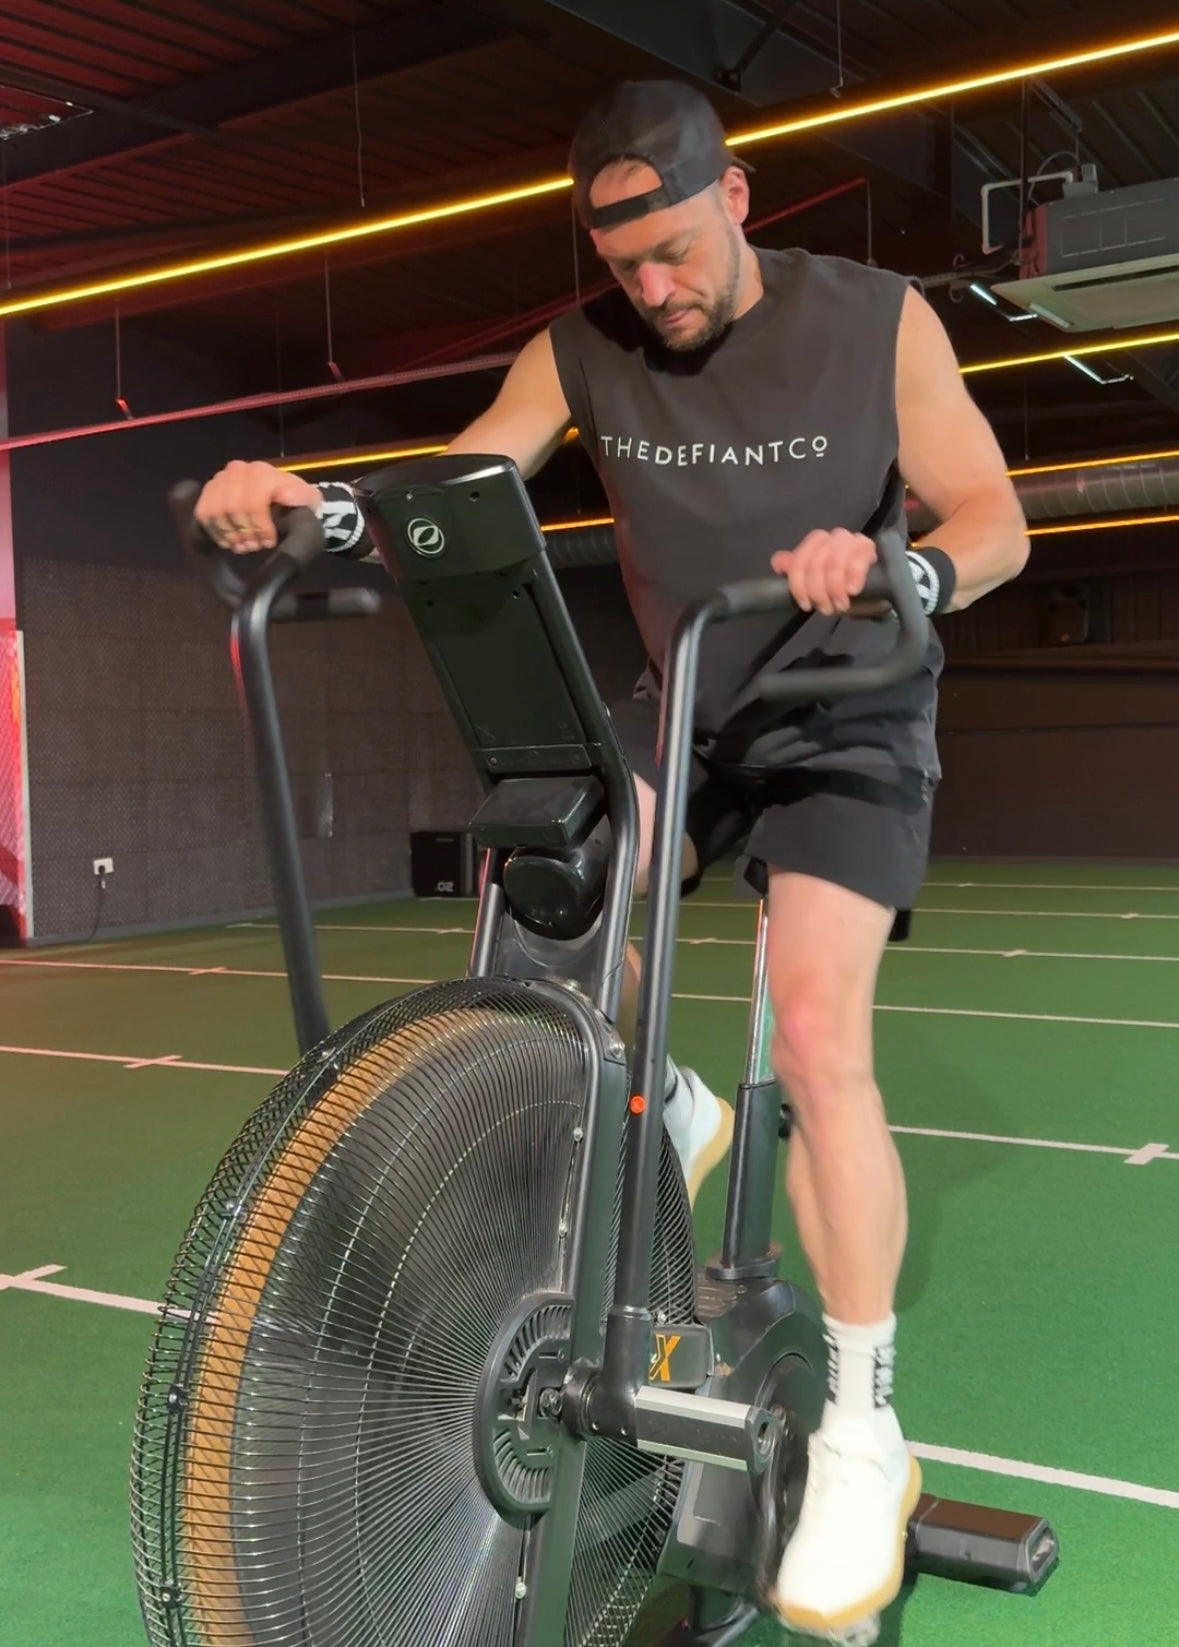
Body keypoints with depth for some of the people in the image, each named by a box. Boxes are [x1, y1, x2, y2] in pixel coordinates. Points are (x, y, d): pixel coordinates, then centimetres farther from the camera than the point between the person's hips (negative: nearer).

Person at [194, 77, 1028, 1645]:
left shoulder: (877, 320, -12)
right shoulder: (583, 350, -6)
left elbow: (995, 518, -14)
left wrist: (902, 570, -38)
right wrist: (300, 498, -35)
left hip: (847, 720, -3)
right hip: (680, 707, 4)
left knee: (818, 1032, -21)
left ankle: (863, 1429, -7)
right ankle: (668, 1111, 10)